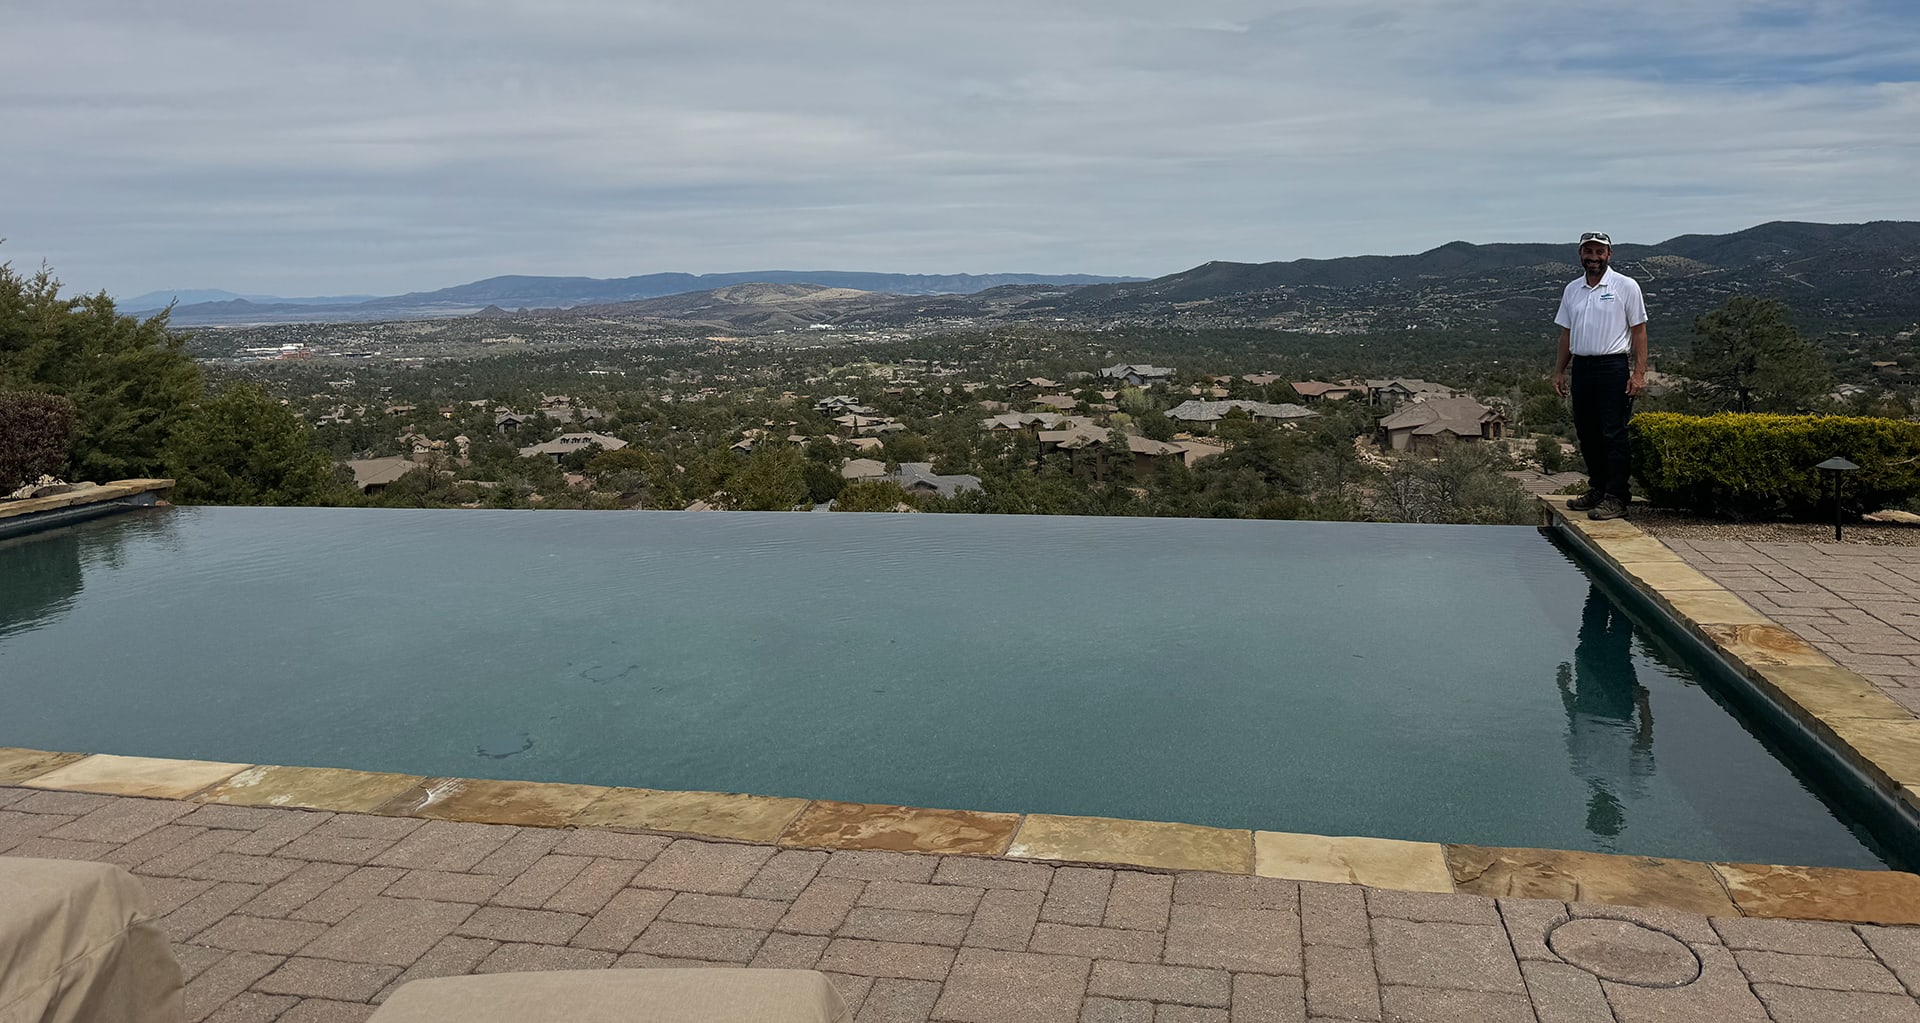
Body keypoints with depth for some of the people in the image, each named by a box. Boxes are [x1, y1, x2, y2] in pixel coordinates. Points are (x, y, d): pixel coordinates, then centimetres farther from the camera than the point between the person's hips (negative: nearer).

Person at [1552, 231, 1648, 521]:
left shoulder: (1626, 286, -2)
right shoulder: (1572, 290, 13)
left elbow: (1639, 331, -3)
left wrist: (1639, 373, -11)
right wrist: (1559, 371, 14)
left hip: (1613, 367, -6)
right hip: (1580, 368, 6)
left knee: (1614, 434, -7)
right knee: (1587, 434, 10)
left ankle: (1616, 498, -6)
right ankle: (1597, 489, 22)